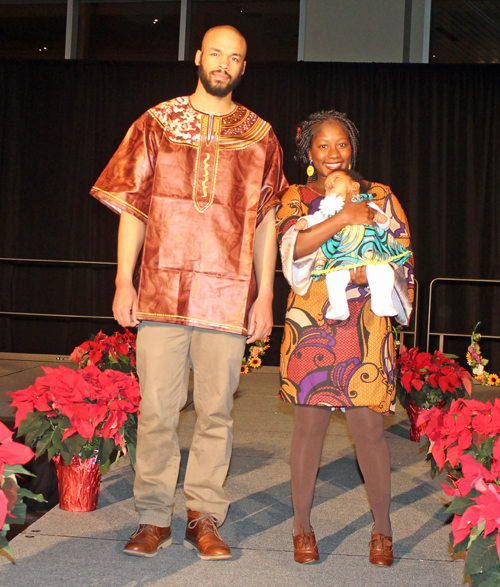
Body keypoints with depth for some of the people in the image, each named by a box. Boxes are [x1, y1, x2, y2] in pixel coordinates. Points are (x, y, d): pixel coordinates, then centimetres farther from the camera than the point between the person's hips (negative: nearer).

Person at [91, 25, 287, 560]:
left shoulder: (259, 136, 11)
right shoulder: (157, 123, 10)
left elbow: (266, 222, 11)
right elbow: (132, 206, 8)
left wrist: (265, 295, 4)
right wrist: (124, 281, 0)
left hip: (228, 294, 1)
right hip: (162, 289, 0)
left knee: (215, 409, 3)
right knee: (157, 406, 0)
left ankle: (204, 517, 14)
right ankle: (153, 518, 11)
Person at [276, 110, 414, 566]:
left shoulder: (380, 197, 11)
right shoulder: (296, 198, 9)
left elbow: (403, 259, 6)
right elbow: (292, 247, -10)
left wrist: (370, 274, -13)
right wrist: (343, 218, -18)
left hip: (365, 328, 0)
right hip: (311, 326, 0)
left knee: (369, 426, -1)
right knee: (310, 424, 3)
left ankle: (382, 529, 15)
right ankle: (302, 525, 18)